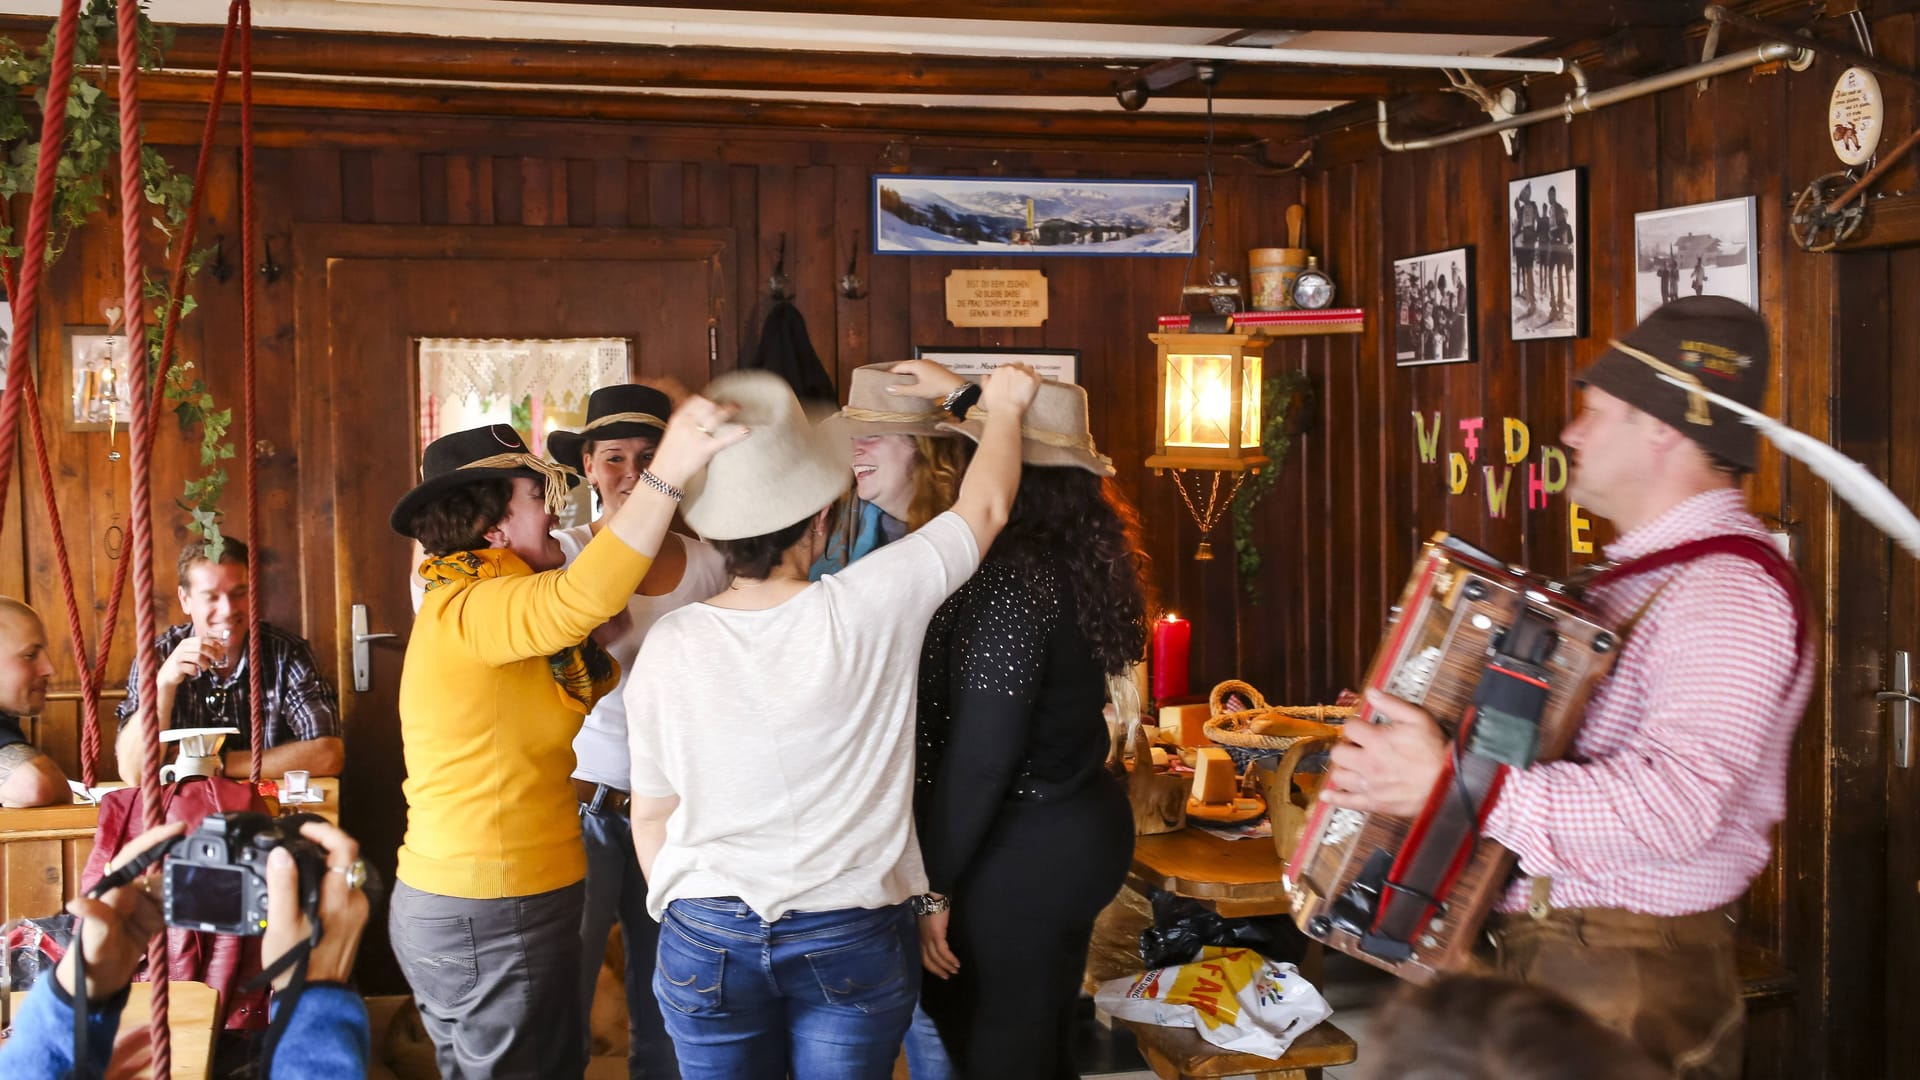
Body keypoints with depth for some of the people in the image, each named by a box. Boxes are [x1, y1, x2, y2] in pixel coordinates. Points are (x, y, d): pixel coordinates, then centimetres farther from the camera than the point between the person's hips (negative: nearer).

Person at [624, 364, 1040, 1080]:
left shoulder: (669, 646, -10)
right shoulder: (869, 608, -16)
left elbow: (651, 816, 1)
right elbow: (985, 509, 0)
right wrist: (1004, 407, 17)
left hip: (707, 941, 1)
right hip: (852, 940, -1)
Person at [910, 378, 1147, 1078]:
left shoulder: (1011, 577, -22)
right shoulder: (1081, 560, 2)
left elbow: (980, 756, -23)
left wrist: (931, 886, -14)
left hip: (1020, 858, -9)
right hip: (1085, 829, 9)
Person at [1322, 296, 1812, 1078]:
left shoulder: (1728, 588, -19)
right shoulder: (1644, 572, 14)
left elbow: (1680, 800, -33)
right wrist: (1403, 741, 15)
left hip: (1626, 991, -9)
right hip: (1544, 955, 9)